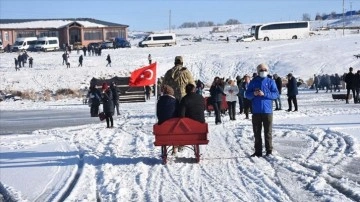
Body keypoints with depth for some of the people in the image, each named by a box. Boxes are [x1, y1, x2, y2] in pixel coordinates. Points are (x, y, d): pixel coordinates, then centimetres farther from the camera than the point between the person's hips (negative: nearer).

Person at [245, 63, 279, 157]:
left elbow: (276, 94, -4)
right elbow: (247, 94, 8)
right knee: (257, 133, 6)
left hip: (267, 111, -2)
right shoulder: (253, 81, 8)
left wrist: (264, 94, -16)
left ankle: (269, 151, 8)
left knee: (268, 132, 1)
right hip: (256, 111, 2)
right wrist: (253, 94, -13)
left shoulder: (270, 81, 4)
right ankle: (258, 151, 12)